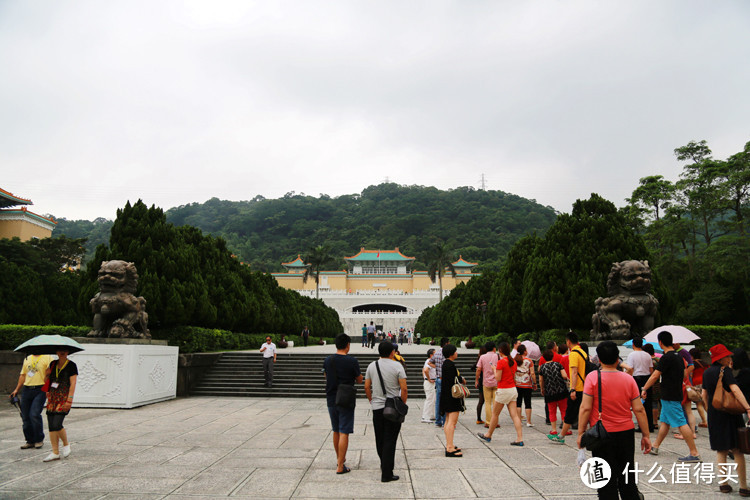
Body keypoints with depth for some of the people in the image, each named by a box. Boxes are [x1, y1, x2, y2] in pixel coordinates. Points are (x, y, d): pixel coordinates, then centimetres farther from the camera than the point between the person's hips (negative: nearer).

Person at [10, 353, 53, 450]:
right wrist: (17, 390, 18)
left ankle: (39, 440, 4)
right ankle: (30, 441, 20)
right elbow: (23, 375, 23)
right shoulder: (27, 358, 17)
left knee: (34, 415, -14)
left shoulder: (47, 358, -2)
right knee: (25, 417, 6)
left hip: (40, 390, -6)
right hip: (27, 390, 6)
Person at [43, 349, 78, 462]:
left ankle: (66, 445, 11)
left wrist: (69, 400, -16)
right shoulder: (53, 364, 12)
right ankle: (55, 453, 10)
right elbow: (47, 378, 29)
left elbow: (73, 384, -10)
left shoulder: (71, 366, -5)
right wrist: (47, 373, 6)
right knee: (51, 426, 3)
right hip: (52, 398, 6)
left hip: (64, 398, -6)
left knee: (57, 424, -13)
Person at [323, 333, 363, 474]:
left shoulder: (328, 360, 0)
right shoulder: (352, 361, -14)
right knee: (344, 433, -1)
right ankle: (340, 466, 0)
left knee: (336, 431, 19)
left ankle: (339, 458, 34)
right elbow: (359, 380, -3)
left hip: (331, 400, 5)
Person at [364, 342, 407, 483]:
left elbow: (367, 387, 7)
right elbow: (404, 388, -12)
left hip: (377, 407, 4)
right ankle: (386, 474, 0)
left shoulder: (372, 366, 4)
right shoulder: (397, 366, -8)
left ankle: (384, 464, 34)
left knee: (380, 439, 17)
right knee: (390, 440, -1)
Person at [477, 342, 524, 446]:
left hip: (503, 390, -7)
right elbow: (514, 376, 14)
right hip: (513, 389, 7)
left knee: (495, 414, 8)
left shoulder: (501, 362, -16)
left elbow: (498, 378, -16)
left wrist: (494, 370, 0)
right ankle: (520, 439, -2)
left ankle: (488, 436, 22)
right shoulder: (513, 361, 7)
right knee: (514, 415, 4)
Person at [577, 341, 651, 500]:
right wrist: (645, 435, 7)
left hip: (602, 435, -3)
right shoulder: (628, 378, -2)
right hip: (626, 433, 3)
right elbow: (639, 410, -1)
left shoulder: (592, 377, -11)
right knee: (627, 475, 19)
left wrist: (581, 432, -7)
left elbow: (585, 408, -14)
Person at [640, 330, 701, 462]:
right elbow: (684, 374, 19)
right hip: (677, 393, 9)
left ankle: (694, 453, -4)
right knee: (664, 421, 15)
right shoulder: (678, 356, 10)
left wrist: (644, 389, -6)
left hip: (670, 396, -9)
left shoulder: (666, 357, -18)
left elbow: (654, 376, -16)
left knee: (681, 424, -7)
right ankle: (655, 447, 25)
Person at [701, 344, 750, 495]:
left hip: (714, 414, 5)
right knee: (737, 450, 1)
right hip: (730, 413, -5)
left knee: (721, 450, 12)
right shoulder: (725, 370, -10)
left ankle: (723, 483, 13)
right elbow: (735, 390, -23)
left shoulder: (706, 372, 10)